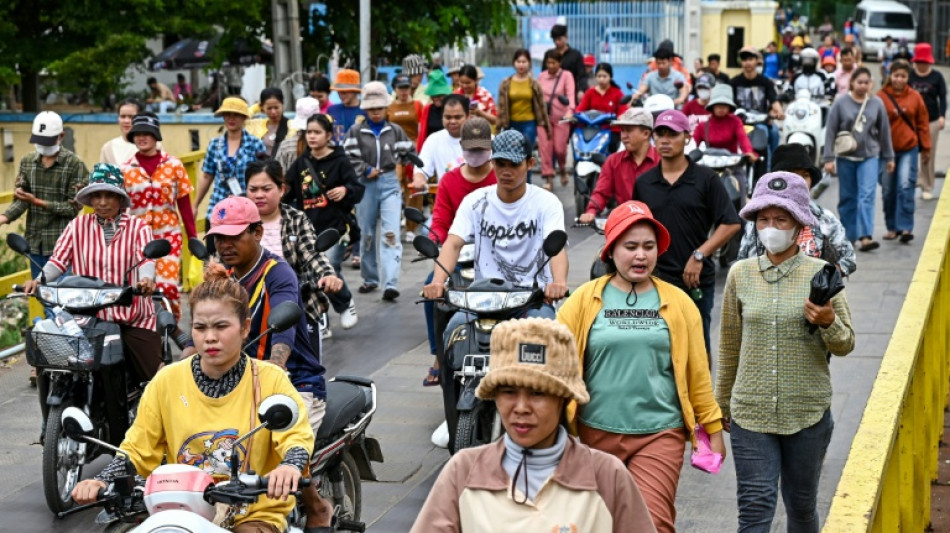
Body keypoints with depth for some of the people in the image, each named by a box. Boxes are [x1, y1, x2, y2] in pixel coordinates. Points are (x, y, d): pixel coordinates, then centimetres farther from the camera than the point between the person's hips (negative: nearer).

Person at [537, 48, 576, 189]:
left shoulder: (566, 76, -2)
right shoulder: (541, 76, 9)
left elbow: (571, 94, -15)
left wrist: (570, 110, -30)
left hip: (561, 118, -2)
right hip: (544, 117, 2)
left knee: (560, 148, -2)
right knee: (545, 147, -6)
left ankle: (563, 170, 28)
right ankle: (548, 177, 0)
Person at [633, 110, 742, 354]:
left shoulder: (706, 179, -2)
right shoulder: (643, 183, 8)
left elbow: (731, 224, -6)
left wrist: (699, 256, -14)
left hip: (697, 280, -2)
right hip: (656, 279, 2)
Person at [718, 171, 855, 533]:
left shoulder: (821, 274, -4)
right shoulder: (740, 274, 0)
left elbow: (845, 346, 1)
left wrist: (828, 323, -21)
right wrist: (721, 404, 17)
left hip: (808, 412, 0)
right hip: (750, 412, 0)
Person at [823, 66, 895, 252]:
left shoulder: (877, 103, 2)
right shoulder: (841, 103, -3)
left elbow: (884, 131, 9)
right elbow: (831, 132, -3)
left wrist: (889, 157, 13)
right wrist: (829, 158, -6)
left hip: (870, 156, 0)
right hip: (846, 158, 0)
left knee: (867, 195, -11)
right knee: (847, 198, 8)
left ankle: (865, 237, -18)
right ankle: (849, 235, 20)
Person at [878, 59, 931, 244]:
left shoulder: (914, 97, 3)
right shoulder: (881, 96, -3)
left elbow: (923, 123, 8)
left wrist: (925, 147, 9)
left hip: (909, 149, 0)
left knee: (906, 186, -12)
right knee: (888, 190, 6)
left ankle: (905, 227, -10)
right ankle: (892, 227, 19)